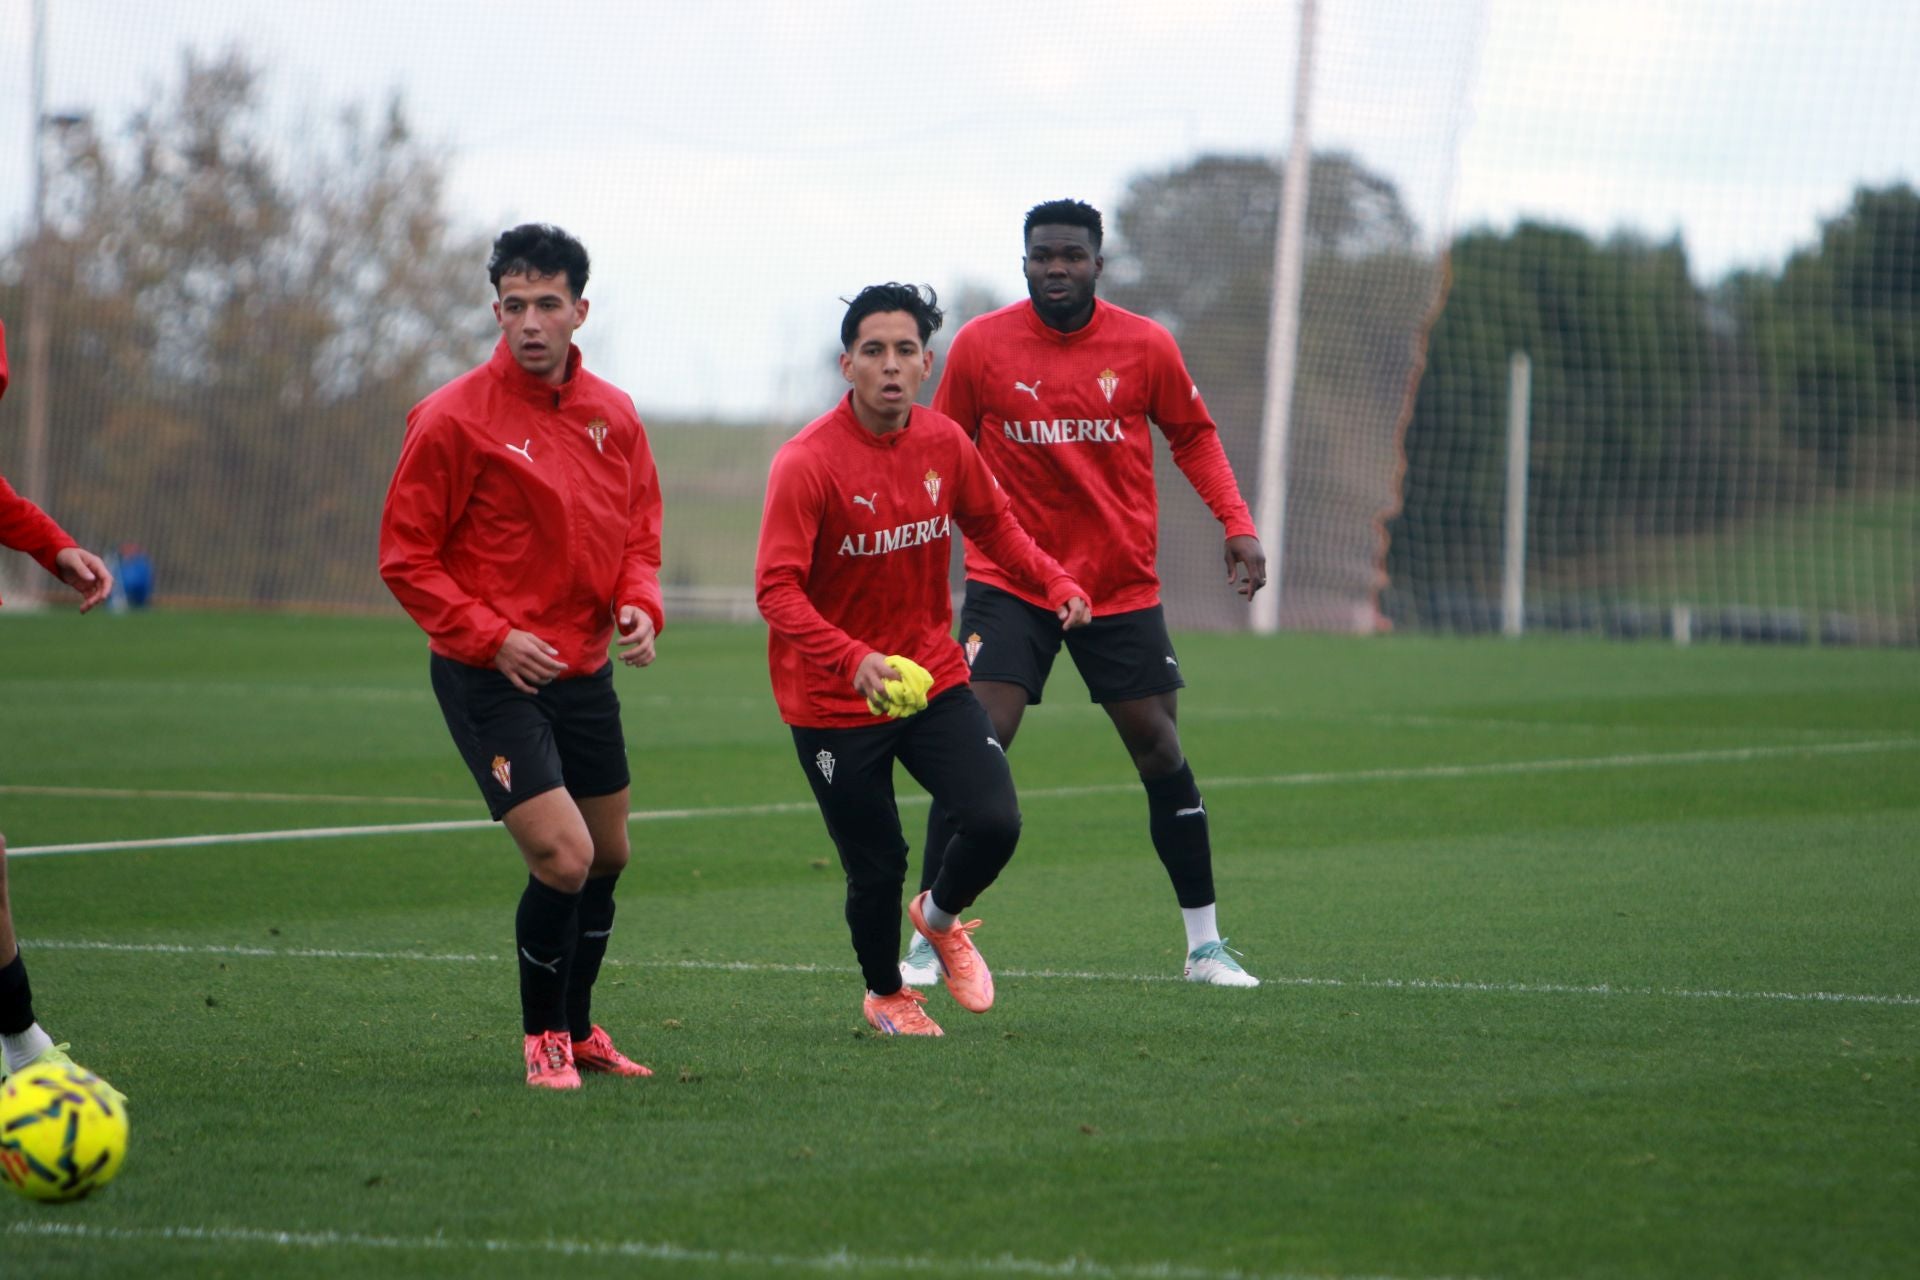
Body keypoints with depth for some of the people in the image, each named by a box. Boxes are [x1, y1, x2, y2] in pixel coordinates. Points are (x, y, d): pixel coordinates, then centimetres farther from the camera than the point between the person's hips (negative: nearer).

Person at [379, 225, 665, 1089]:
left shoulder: (614, 416, 4)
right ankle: (544, 1038, 5)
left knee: (608, 858, 17)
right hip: (488, 679, -6)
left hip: (585, 673, 6)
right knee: (562, 857, -17)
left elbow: (639, 532, 15)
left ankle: (578, 1030, 37)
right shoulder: (453, 419, -13)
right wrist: (492, 636, -19)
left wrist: (640, 605, -6)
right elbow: (405, 560, -9)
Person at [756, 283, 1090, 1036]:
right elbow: (777, 591, -25)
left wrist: (1056, 584, -3)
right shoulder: (807, 463, -19)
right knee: (877, 868, 0)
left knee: (995, 823, -13)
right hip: (833, 702, -4)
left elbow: (993, 524, 16)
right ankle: (885, 995, 32)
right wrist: (854, 662, -40)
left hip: (933, 674, 4)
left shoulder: (945, 444, -2)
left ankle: (940, 917, 23)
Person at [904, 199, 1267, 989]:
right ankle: (930, 940, -4)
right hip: (1008, 582, -1)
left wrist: (1236, 523, -1)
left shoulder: (1145, 346, -3)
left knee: (1161, 752, 2)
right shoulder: (980, 345, -6)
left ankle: (1204, 944, 15)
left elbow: (1192, 433, 11)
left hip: (1121, 588, 2)